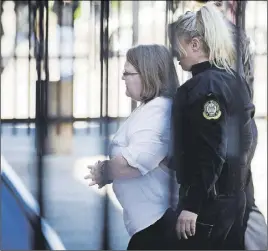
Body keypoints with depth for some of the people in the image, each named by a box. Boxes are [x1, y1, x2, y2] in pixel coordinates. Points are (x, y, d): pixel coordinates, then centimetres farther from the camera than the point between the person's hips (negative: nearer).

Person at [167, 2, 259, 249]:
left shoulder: (203, 86, -17)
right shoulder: (237, 82, 10)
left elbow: (210, 154, -22)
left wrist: (190, 205, -20)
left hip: (208, 202, -9)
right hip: (235, 199, 9)